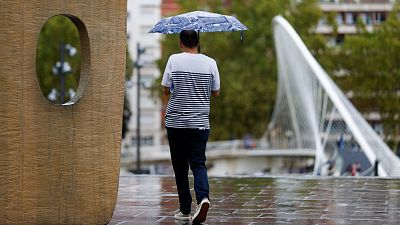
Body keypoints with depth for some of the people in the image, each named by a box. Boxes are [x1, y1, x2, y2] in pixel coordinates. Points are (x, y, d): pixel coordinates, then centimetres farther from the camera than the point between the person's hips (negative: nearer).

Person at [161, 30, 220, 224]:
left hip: (176, 122, -1)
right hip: (200, 123, 1)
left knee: (180, 166, 9)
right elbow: (215, 93, 7)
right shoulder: (210, 63, 1)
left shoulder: (174, 60, -4)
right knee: (198, 163, 2)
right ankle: (203, 198, -25)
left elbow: (165, 90, -1)